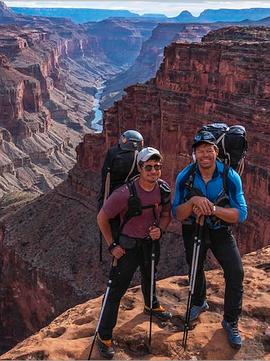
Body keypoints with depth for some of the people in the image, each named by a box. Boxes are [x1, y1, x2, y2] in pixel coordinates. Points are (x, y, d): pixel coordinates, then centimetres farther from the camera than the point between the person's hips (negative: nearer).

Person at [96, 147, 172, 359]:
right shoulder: (125, 193, -29)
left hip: (152, 242, 6)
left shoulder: (164, 189, -12)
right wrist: (112, 245, -15)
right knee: (117, 290, -3)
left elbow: (166, 214, 4)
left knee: (149, 277, 30)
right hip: (129, 245, -5)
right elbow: (102, 218, -17)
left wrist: (160, 229, -16)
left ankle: (151, 305, 60)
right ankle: (104, 336, 11)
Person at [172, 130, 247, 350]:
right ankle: (199, 303, 51)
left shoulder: (230, 177, -21)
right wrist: (193, 201, -36)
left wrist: (212, 208, -36)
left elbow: (241, 214, -22)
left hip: (221, 231, -1)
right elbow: (177, 214, -16)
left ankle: (231, 322, 8)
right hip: (193, 230, 2)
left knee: (235, 272, -12)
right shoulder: (185, 177, -18)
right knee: (195, 268, 19)